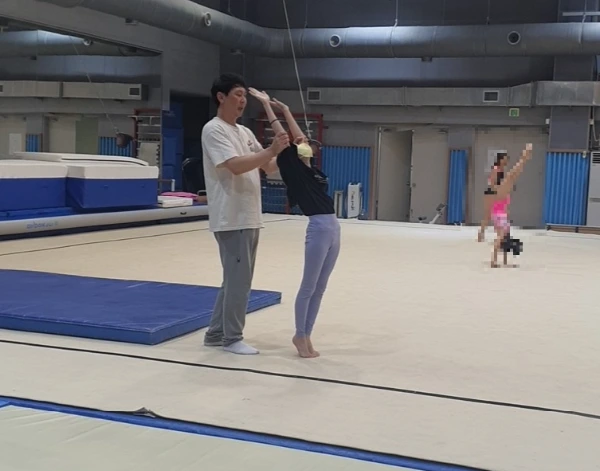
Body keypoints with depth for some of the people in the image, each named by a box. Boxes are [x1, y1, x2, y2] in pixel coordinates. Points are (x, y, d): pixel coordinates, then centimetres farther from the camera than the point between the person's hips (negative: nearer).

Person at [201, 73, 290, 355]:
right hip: (231, 219, -9)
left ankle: (216, 334, 24)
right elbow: (236, 166, -23)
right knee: (239, 280, -4)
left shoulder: (244, 132, 17)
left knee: (235, 279, 14)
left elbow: (267, 165, 17)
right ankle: (232, 338, 8)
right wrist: (272, 150, -26)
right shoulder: (213, 130, -11)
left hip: (249, 218, 9)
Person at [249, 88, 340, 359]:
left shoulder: (310, 169, 16)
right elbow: (281, 136, -5)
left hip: (334, 228, 8)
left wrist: (285, 110, 29)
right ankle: (299, 336, 15)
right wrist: (266, 104, 1)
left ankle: (306, 336, 20)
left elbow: (299, 137, 24)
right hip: (318, 229, -8)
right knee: (308, 287, 2)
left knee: (319, 288, 12)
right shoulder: (293, 167, -2)